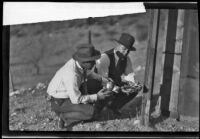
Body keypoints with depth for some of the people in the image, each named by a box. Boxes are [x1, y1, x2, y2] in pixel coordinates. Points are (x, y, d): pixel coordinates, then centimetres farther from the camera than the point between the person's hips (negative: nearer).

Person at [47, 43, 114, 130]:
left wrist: (102, 79, 4)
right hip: (59, 102, -9)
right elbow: (76, 99, -27)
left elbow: (88, 73, 16)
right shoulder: (72, 75, -35)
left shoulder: (79, 63, -10)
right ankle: (64, 116, -7)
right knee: (91, 111, -22)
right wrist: (97, 97, -20)